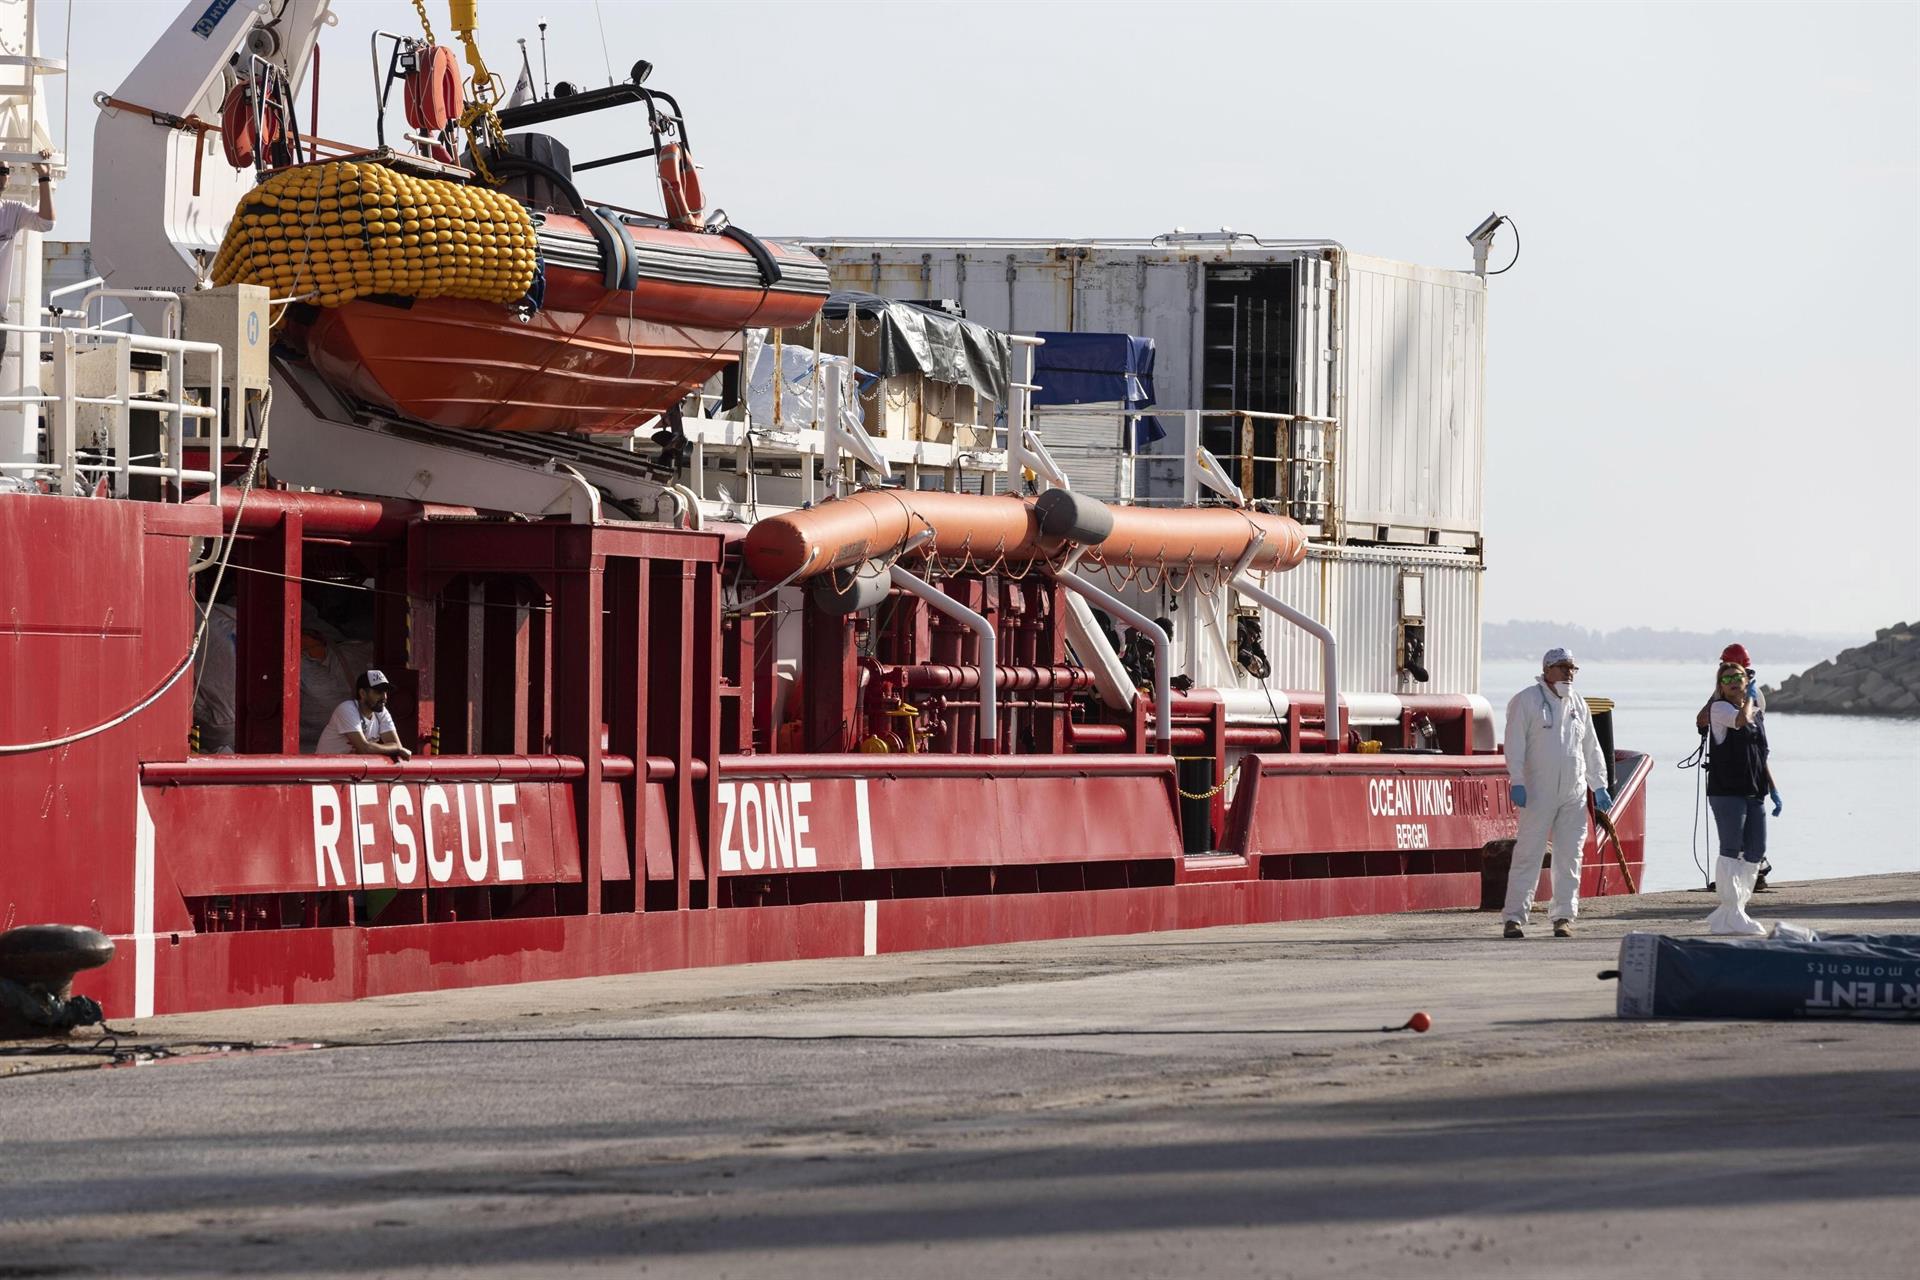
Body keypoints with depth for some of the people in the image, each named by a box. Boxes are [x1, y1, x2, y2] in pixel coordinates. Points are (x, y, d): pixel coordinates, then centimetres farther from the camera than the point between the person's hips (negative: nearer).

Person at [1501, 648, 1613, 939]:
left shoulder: (1579, 705, 17)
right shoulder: (1527, 700, 0)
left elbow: (1591, 749, 24)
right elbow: (1515, 743, -6)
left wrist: (1599, 786, 19)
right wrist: (1517, 782, -15)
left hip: (1574, 795, 5)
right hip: (1539, 793, -5)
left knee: (1569, 857, 4)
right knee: (1528, 854, -8)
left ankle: (1564, 916, 10)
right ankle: (1514, 917, -7)